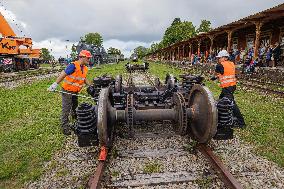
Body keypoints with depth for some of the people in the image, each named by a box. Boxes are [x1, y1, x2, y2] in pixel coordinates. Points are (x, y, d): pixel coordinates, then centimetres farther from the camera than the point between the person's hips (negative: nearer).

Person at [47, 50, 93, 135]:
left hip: (75, 92, 9)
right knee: (66, 110, -1)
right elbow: (63, 74, -21)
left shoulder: (85, 68, 4)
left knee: (75, 108, 26)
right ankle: (65, 128, 9)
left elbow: (84, 79, 18)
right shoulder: (73, 66, -23)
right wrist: (55, 84, -21)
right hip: (67, 91, -8)